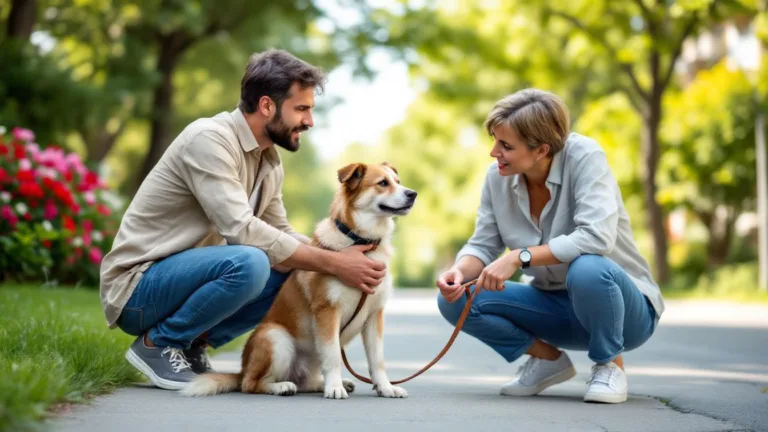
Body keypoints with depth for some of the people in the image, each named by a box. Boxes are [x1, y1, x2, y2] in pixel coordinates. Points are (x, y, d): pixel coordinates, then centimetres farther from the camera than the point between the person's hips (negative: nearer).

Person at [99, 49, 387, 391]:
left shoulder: (270, 161, 7)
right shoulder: (209, 138, -20)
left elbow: (281, 234, 12)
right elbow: (242, 230, -28)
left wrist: (345, 256, -6)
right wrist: (333, 263, -25)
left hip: (182, 277, 9)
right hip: (137, 287, -9)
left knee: (297, 273, -2)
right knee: (248, 263, -32)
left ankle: (191, 345, 5)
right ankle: (156, 344, -9)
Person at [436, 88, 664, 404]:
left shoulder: (584, 157, -22)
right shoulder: (498, 176, -7)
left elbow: (596, 238, -34)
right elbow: (483, 245, -2)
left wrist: (519, 257, -36)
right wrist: (458, 271, -24)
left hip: (624, 309, -5)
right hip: (557, 308, 5)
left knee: (587, 269, -39)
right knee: (455, 300, -13)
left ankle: (610, 365, -8)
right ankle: (549, 359, 7)